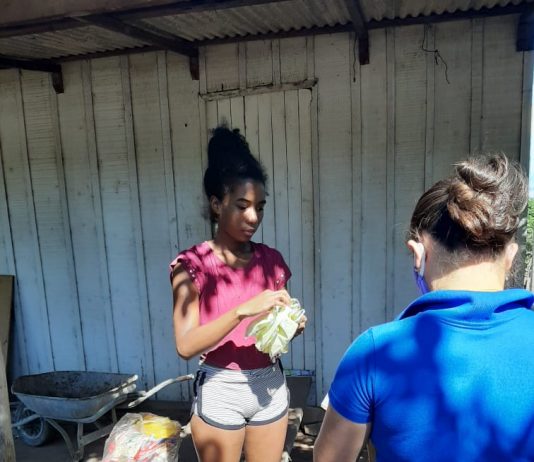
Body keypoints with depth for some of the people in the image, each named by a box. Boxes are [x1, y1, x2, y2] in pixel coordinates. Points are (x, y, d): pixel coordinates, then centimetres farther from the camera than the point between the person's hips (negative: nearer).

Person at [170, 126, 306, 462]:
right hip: (221, 391, -4)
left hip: (271, 385, 4)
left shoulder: (271, 259, 0)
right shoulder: (192, 264, -13)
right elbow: (186, 345, -20)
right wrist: (243, 310, -31)